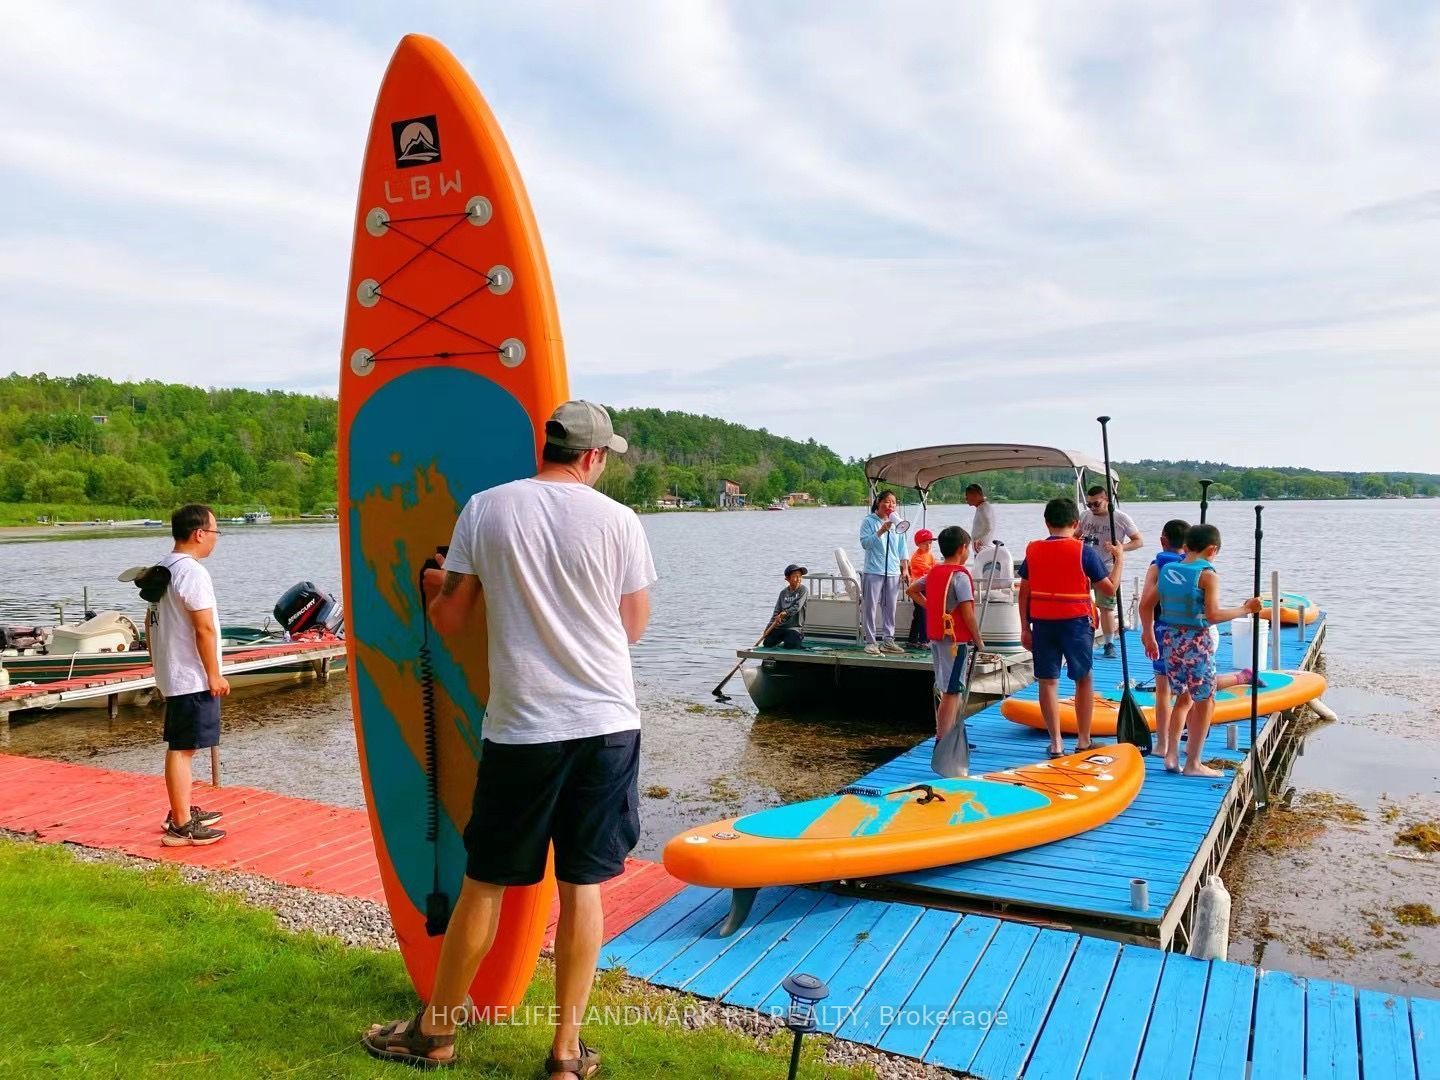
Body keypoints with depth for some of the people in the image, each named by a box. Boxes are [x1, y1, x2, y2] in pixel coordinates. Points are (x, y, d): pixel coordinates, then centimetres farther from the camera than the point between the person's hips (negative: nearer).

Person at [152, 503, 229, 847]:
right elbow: (205, 628, -21)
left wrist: (158, 662, 25)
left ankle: (182, 812, 31)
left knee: (180, 745, 19)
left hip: (172, 674, 10)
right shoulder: (193, 573, -19)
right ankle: (181, 826, 1)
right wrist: (215, 675, -16)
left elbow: (152, 619, 18)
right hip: (192, 677, -10)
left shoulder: (161, 569, 11)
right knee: (182, 748, -5)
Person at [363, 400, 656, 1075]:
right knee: (582, 885, 10)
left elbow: (449, 621, 5)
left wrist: (437, 588, 26)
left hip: (520, 727, 0)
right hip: (608, 723, 0)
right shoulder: (618, 521, -3)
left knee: (483, 882, 13)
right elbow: (634, 627, 7)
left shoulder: (485, 508, -1)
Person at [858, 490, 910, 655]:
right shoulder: (869, 521, -2)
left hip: (893, 572, 4)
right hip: (873, 572, -4)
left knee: (890, 608, 8)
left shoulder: (897, 522, 10)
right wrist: (881, 531, -20)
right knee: (870, 607, -1)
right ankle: (870, 641, 5)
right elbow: (865, 542, -12)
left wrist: (905, 569, 9)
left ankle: (888, 640, 16)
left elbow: (903, 548, 13)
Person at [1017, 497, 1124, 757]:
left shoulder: (1032, 550, 1)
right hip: (1076, 622, -2)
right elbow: (1109, 589, -3)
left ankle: (1056, 743, 8)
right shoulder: (1084, 551, -8)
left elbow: (1024, 592, 3)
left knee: (1048, 681, 6)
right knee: (1084, 679, 14)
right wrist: (1119, 560, 11)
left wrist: (1025, 628, 8)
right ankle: (1083, 741, 18)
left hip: (1042, 622, 2)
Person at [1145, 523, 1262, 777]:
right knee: (1205, 701, 6)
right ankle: (1193, 763, 9)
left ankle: (1172, 755, 18)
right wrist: (1245, 609, -10)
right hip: (1196, 642, -6)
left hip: (1171, 639, 6)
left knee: (1183, 698, 20)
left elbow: (1147, 605, 10)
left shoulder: (1166, 570, 7)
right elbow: (1213, 615, -21)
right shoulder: (1208, 575, -11)